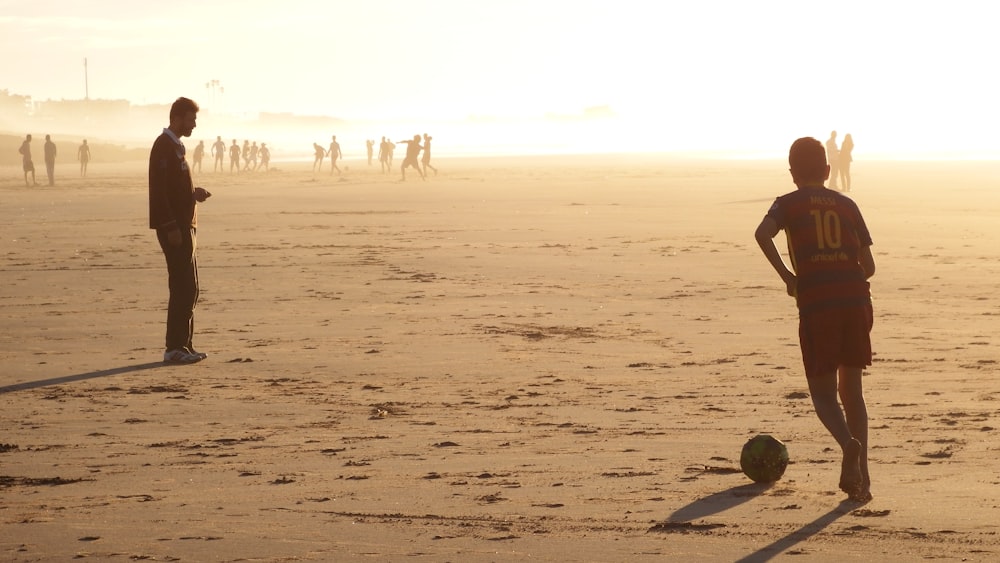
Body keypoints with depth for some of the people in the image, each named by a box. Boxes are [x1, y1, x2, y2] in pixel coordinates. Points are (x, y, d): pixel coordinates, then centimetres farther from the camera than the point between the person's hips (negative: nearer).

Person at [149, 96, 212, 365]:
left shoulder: (176, 146, 18)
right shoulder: (164, 146, -13)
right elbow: (159, 190, -20)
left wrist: (194, 193, 7)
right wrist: (171, 227, -23)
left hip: (184, 225, 10)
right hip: (174, 227, -10)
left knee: (187, 288, 12)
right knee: (184, 288, -10)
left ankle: (183, 345, 17)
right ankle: (175, 348, -7)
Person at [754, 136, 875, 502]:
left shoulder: (789, 204, 9)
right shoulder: (847, 205, 16)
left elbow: (763, 234, -13)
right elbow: (868, 266, 14)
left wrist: (786, 276, -4)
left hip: (816, 304, -3)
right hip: (856, 299, 3)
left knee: (823, 392, 6)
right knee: (851, 389, 15)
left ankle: (848, 443, -26)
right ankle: (861, 479, 8)